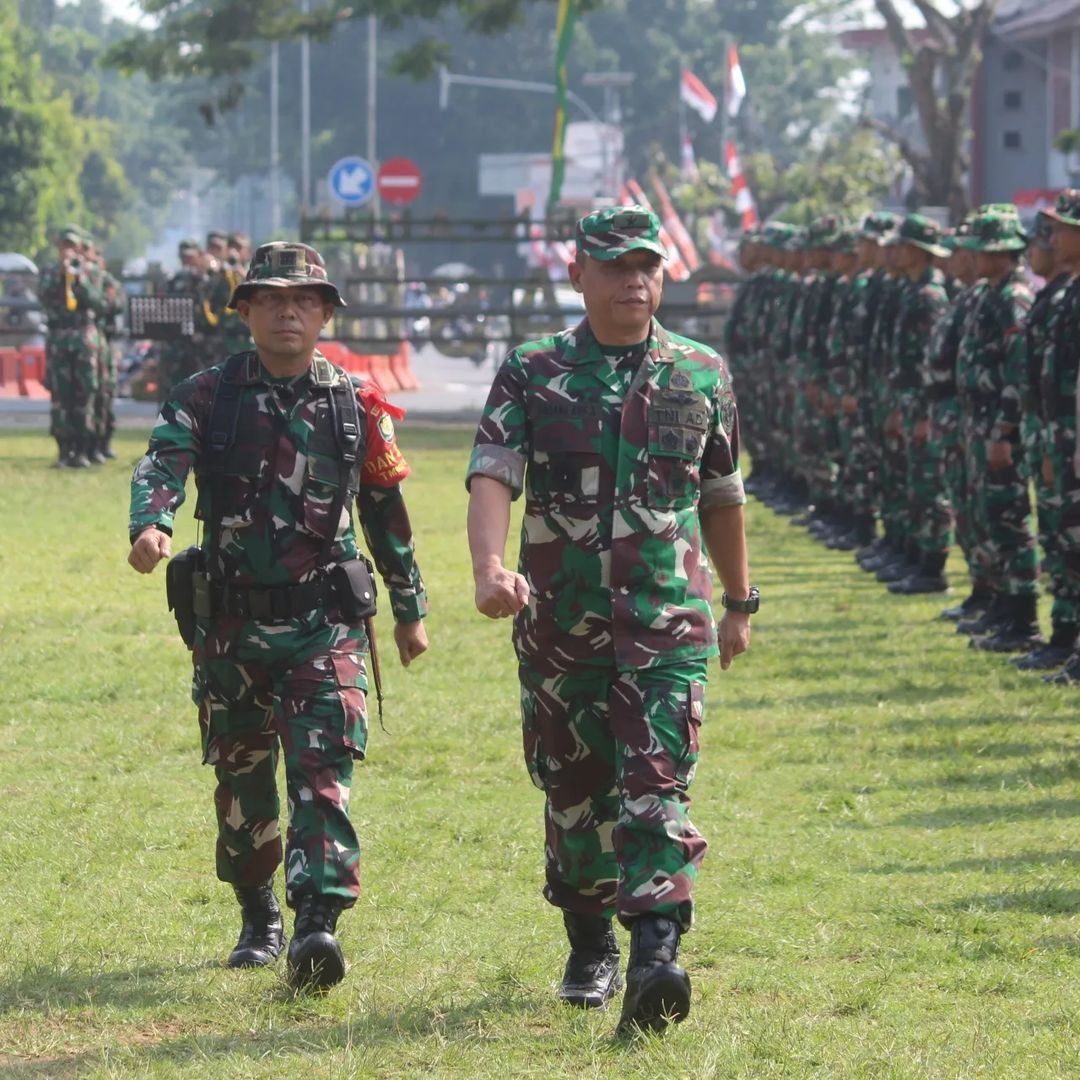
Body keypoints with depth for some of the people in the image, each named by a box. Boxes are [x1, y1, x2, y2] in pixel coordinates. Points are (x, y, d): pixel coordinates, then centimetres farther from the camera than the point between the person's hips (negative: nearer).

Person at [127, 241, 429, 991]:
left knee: (324, 768, -16)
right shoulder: (207, 399, 1)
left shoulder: (357, 408, 5)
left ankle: (318, 923, -24)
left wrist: (411, 610, 20)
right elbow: (163, 465, -16)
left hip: (324, 622, -1)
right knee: (241, 778, 12)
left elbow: (387, 513, 14)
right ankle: (258, 917, 30)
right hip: (229, 622, 1)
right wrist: (151, 527, -38)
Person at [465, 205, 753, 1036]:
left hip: (668, 623, -1)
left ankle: (657, 953, -25)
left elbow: (721, 497, 17)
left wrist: (741, 602, 23)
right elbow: (492, 476, -12)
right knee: (573, 792, 11)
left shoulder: (701, 375, 6)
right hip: (560, 624, 1)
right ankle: (590, 947, 30)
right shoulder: (533, 375, 2)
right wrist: (490, 567, -30)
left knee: (655, 784, -15)